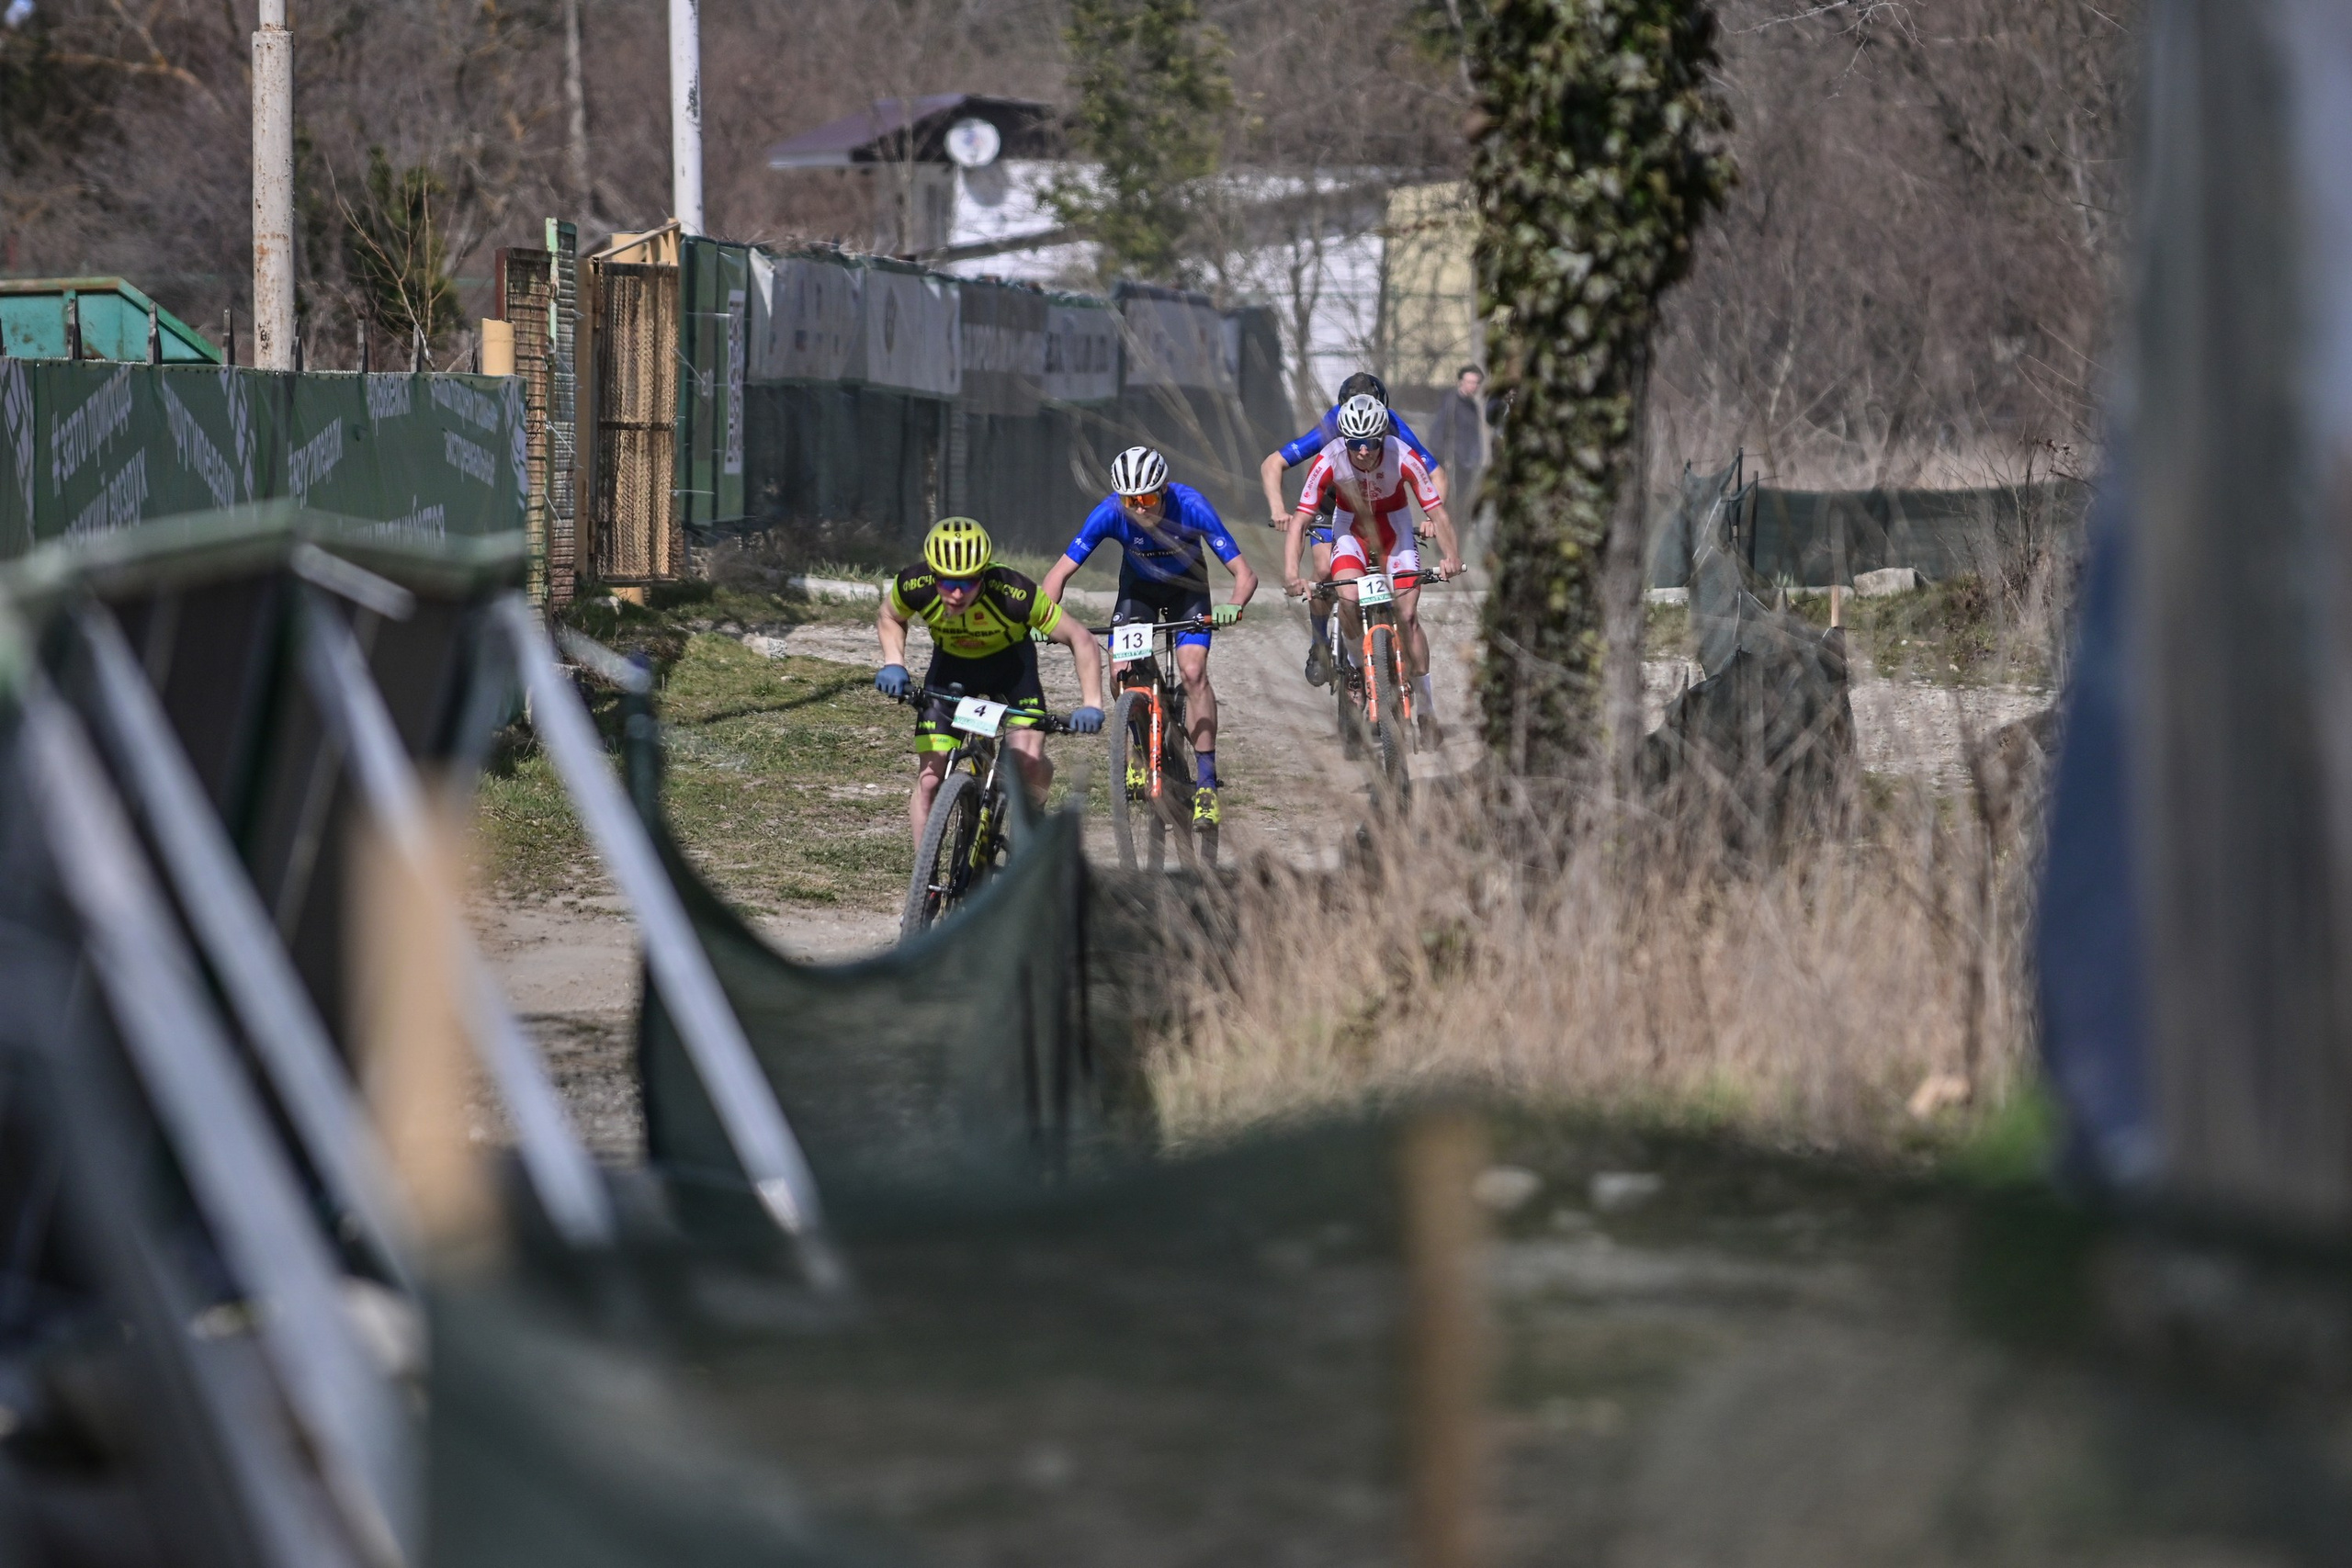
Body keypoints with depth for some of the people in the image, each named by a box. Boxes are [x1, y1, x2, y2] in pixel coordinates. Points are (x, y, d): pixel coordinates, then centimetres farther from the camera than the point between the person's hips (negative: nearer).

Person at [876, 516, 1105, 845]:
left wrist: (1091, 705, -37)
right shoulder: (915, 585, -30)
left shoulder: (1011, 593, -38)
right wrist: (894, 665, -21)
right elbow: (889, 619, -4)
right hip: (950, 664, 2)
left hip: (1009, 661, -2)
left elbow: (1081, 642, -28)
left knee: (1028, 762, -23)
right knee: (929, 779, -9)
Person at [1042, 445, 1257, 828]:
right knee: (1121, 674, -16)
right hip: (1138, 587, 2)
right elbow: (1059, 573, -24)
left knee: (1193, 672, -22)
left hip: (1187, 586, -2)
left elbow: (1245, 574, -33)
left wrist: (1233, 607, -54)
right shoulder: (1110, 513, -30)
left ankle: (1207, 783, -19)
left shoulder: (1191, 507, -34)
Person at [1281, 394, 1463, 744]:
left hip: (1395, 528, 0)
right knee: (1348, 596, -28)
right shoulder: (1329, 461, -29)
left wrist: (1451, 555, -46)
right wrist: (1291, 572, -42)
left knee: (1407, 614, -10)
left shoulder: (1403, 458, -30)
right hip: (1351, 527, 0)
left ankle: (1428, 709, 2)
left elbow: (1436, 511, -29)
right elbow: (1299, 519, -28)